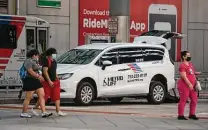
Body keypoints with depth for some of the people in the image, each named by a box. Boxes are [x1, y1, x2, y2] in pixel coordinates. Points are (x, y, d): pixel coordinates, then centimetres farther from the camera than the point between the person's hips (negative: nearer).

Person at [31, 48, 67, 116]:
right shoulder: (46, 61, -12)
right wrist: (49, 81, -23)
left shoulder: (54, 61, 15)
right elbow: (45, 72, -18)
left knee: (57, 96, 3)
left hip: (54, 82, 9)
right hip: (47, 82, -9)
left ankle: (58, 111, 2)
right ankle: (34, 109, 11)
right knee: (44, 96, -3)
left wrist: (57, 79, 15)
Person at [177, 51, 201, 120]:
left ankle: (192, 114, 20)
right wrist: (189, 84, -24)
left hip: (192, 86, 9)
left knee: (194, 100, 10)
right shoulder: (182, 66, -13)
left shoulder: (190, 64, 16)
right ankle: (180, 115, 2)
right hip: (184, 86, -9)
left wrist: (196, 73, 9)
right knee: (183, 100, -4)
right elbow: (184, 76, -20)